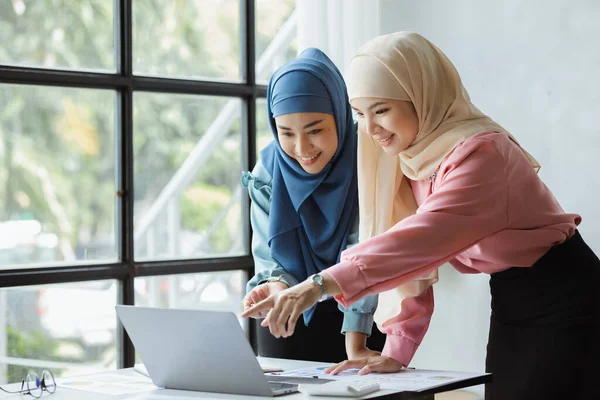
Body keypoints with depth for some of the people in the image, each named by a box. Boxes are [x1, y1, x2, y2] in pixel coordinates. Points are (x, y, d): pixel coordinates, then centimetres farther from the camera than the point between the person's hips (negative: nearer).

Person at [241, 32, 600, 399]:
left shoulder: (480, 153, -25)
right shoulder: (411, 158, 0)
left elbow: (423, 238, -40)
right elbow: (411, 256, -1)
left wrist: (323, 284, -48)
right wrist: (397, 351, -10)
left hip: (564, 303, -7)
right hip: (510, 304, 7)